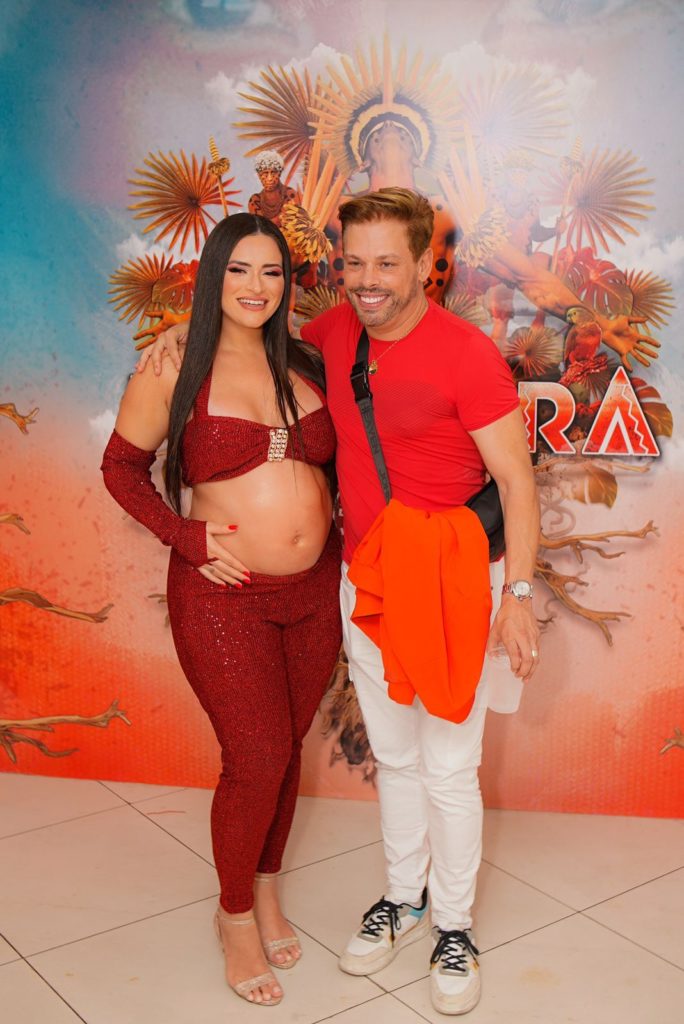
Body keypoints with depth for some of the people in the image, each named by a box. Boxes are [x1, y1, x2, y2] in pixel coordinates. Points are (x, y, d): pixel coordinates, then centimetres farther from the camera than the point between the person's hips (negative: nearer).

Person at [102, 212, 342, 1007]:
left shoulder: (305, 365, 5)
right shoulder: (174, 370, -8)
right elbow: (121, 465, -1)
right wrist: (184, 536, -13)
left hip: (315, 591, 4)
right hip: (224, 597, -4)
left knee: (284, 750, 15)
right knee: (255, 760, -1)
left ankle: (266, 890, 38)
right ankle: (235, 916, 25)